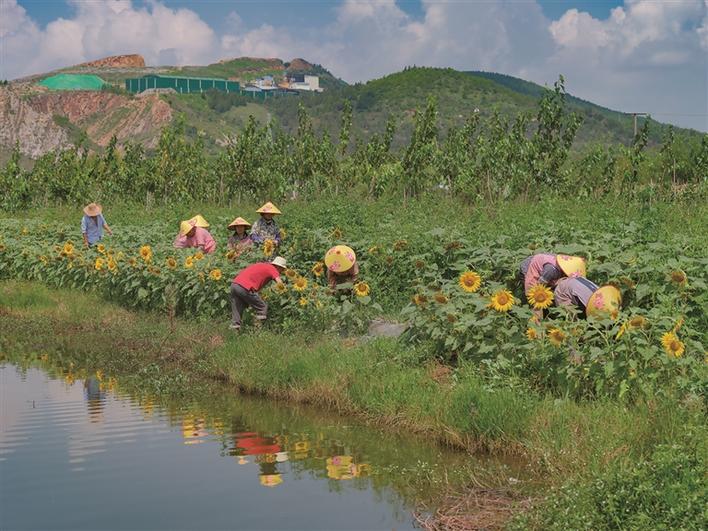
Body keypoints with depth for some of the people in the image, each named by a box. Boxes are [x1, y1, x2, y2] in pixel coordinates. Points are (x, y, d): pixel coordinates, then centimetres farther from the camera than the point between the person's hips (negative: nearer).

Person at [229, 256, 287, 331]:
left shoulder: (261, 265, 29)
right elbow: (279, 281, -11)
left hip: (234, 284, 8)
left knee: (237, 311, 16)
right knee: (263, 308, 4)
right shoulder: (272, 269, 5)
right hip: (245, 287, -8)